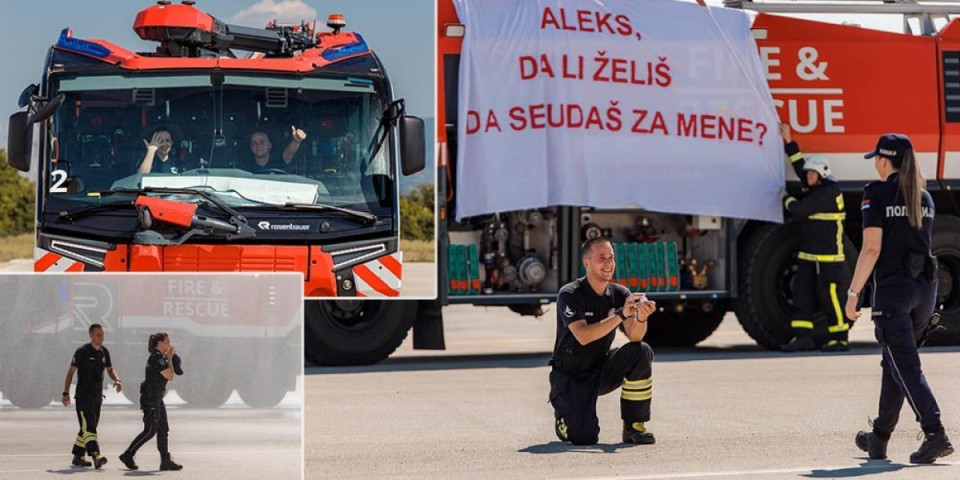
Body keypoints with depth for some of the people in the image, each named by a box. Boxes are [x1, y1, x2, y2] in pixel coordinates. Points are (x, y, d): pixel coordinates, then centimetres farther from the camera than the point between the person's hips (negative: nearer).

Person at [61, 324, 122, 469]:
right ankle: (96, 456, -28)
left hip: (97, 396, 7)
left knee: (89, 427, 11)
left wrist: (117, 380, -5)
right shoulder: (82, 352, -9)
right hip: (83, 395, -7)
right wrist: (65, 393, -12)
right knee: (88, 426, -16)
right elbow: (70, 372, -7)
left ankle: (78, 457, 19)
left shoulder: (104, 352, 9)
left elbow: (110, 369, 18)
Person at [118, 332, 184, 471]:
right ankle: (127, 455, 3)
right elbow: (169, 376, -17)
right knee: (150, 431, -6)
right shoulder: (157, 358, -16)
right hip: (150, 398, -10)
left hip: (157, 398, 10)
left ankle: (166, 461, 8)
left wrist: (172, 356, 5)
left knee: (163, 430, 7)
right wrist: (169, 358, -9)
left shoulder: (160, 357, 15)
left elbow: (178, 371, 16)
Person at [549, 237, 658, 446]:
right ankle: (564, 414, 16)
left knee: (642, 352, -22)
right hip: (571, 376, -5)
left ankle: (634, 426, -12)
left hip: (602, 371, 5)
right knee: (584, 436, -23)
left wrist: (641, 317, -36)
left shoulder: (619, 294, -1)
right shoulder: (570, 295, -16)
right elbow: (583, 336, -31)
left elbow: (634, 336, -14)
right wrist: (621, 314, -36)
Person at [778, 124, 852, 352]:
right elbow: (800, 165, 25)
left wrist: (786, 199, 2)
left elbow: (800, 210, -19)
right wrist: (788, 141, 23)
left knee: (831, 295, -5)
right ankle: (803, 336, 10)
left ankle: (839, 338, 2)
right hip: (809, 253, 10)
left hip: (829, 256, -10)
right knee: (803, 292, 7)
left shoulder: (828, 192, -16)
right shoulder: (817, 188, 13)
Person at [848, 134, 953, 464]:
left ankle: (935, 434, -19)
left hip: (892, 287, -7)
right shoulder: (924, 197, 12)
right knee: (894, 362, 16)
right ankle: (879, 439, 24)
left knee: (905, 366, -7)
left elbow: (872, 249, -12)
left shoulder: (877, 194, -7)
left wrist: (853, 294, -9)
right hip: (926, 287, 7)